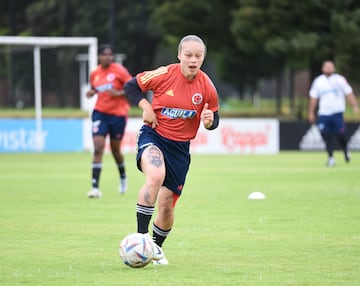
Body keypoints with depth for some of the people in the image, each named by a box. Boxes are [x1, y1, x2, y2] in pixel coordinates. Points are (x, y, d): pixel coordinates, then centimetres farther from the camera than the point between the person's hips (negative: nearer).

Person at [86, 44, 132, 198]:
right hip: (100, 113, 2)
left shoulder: (119, 70, -9)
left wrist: (119, 93, -23)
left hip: (118, 114, -2)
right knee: (98, 148, -13)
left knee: (115, 149, 10)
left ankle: (123, 177, 42)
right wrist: (91, 92, -2)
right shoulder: (94, 74, 4)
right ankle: (95, 187, -16)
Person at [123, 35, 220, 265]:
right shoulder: (164, 75, -14)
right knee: (156, 176, -35)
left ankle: (156, 247, 35)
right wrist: (146, 107, -16)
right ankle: (141, 236, -30)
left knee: (167, 205, 7)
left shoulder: (207, 87, -7)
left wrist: (209, 120, -18)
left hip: (180, 147, 3)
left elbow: (214, 120, 5)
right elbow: (131, 86, -1)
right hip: (153, 136, -3)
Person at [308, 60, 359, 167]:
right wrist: (311, 112, 11)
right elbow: (313, 97, 13)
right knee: (326, 136, -4)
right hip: (323, 114, 2)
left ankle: (345, 150, 24)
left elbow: (349, 94, -1)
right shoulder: (318, 81, 8)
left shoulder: (340, 79, 2)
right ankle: (331, 157, 6)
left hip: (337, 113, -2)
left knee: (341, 134, -4)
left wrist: (355, 106, -12)